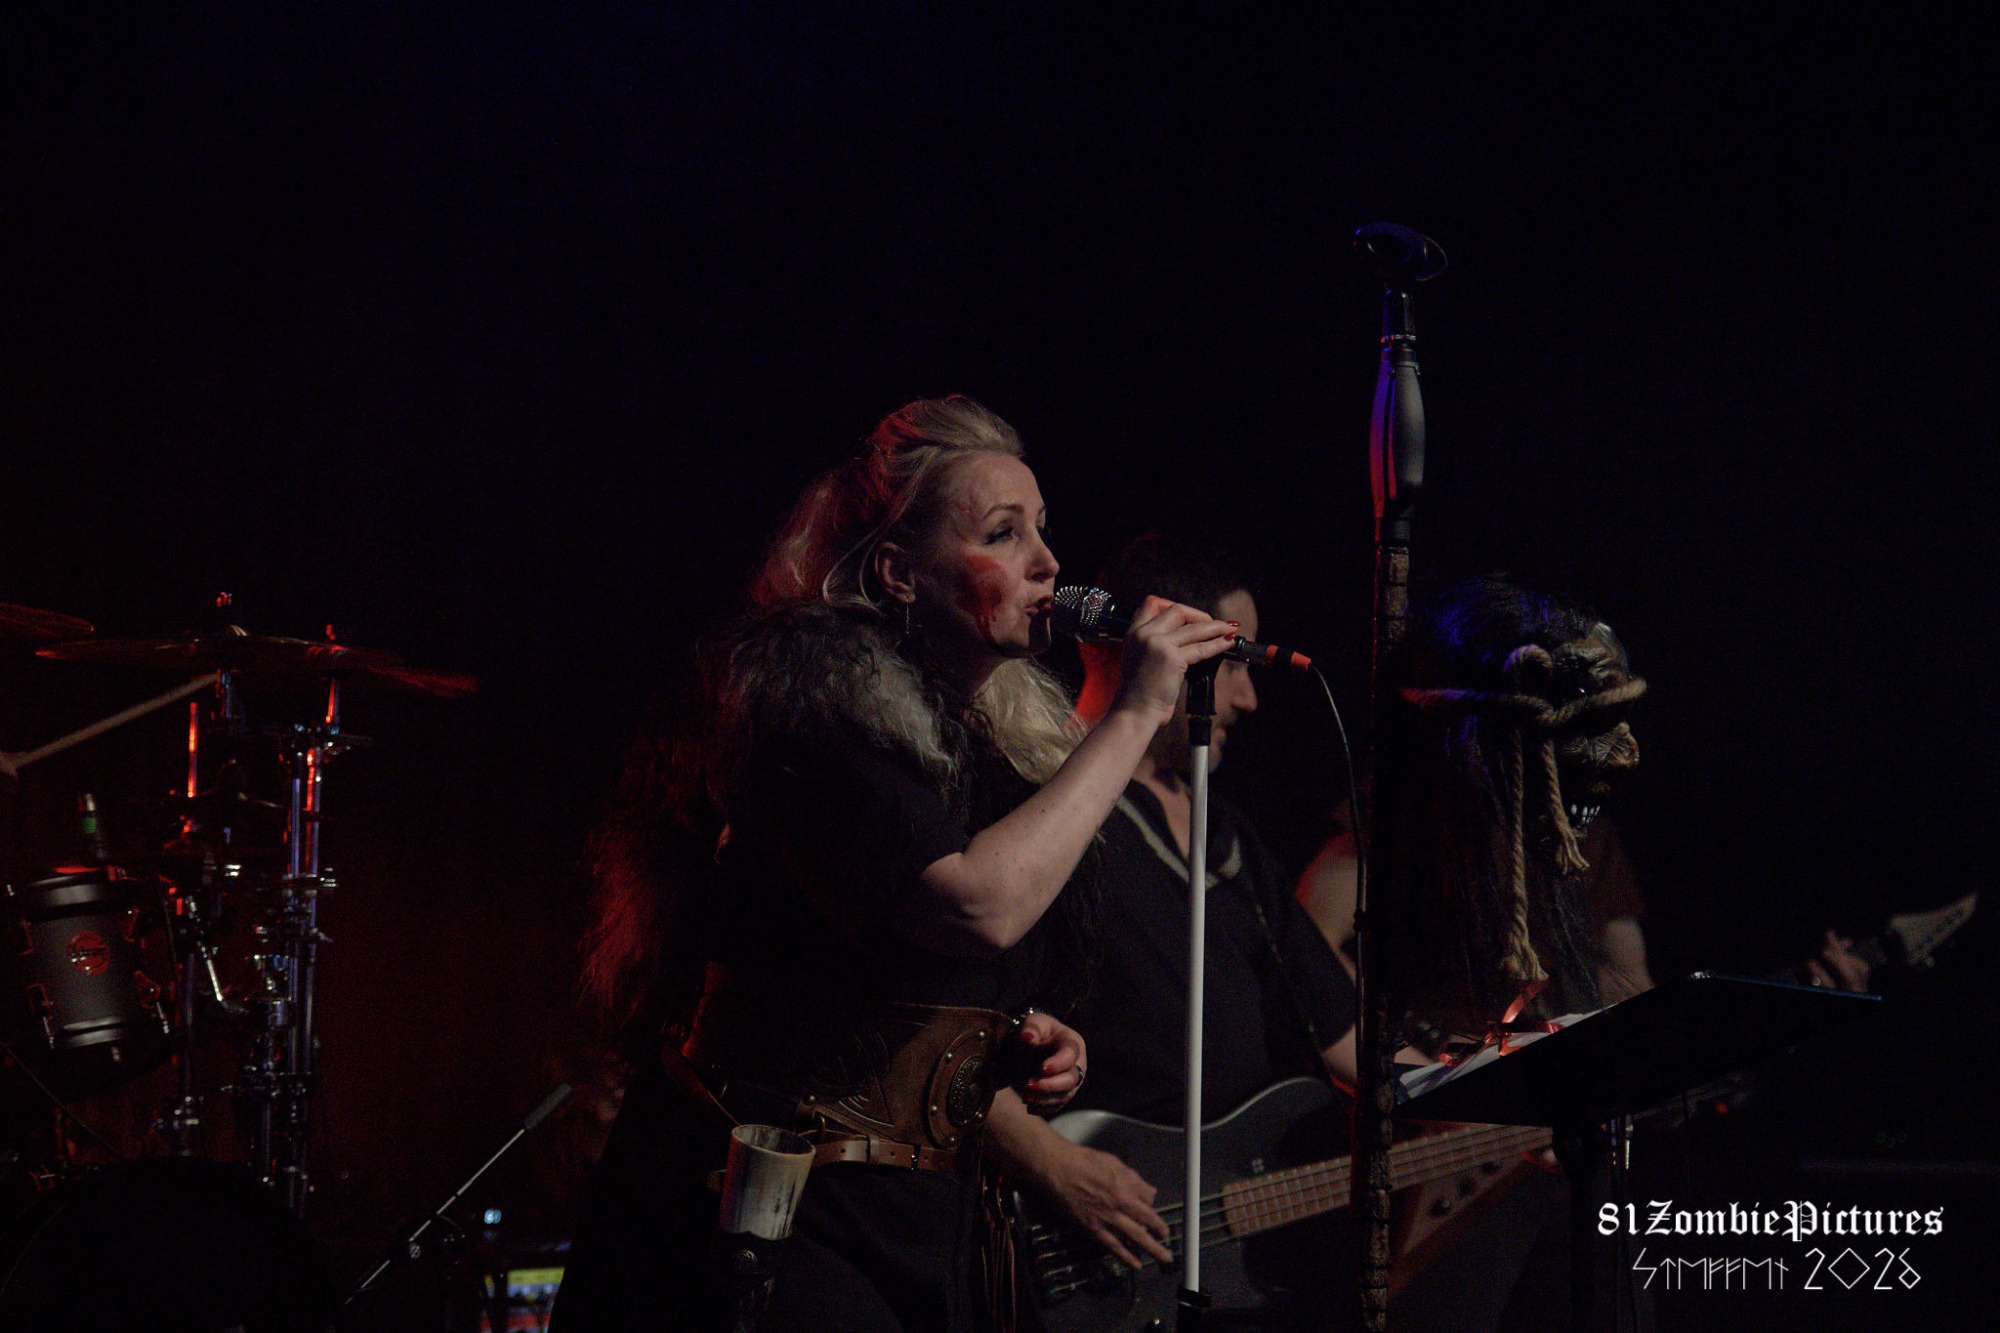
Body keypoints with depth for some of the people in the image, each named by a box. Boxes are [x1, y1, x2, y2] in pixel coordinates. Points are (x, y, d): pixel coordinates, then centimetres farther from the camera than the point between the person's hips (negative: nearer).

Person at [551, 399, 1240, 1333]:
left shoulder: (1008, 729, 12)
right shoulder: (819, 689, -13)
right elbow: (976, 906, -28)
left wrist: (1022, 1045, 5)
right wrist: (1132, 717, -21)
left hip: (926, 1218, 8)